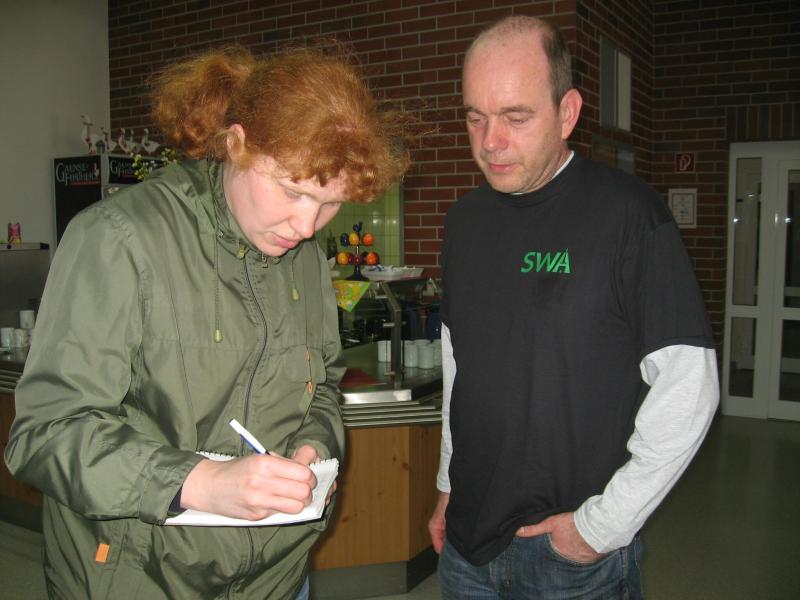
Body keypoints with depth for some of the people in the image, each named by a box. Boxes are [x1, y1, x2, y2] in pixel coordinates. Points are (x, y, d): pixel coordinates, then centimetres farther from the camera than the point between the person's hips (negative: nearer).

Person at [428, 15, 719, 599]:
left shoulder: (629, 212, -14)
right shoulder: (466, 219, 3)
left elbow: (689, 391, -15)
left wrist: (603, 527, -14)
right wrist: (448, 486, 13)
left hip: (574, 551, -5)